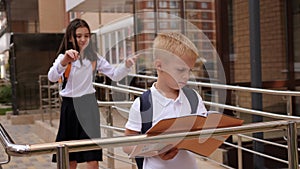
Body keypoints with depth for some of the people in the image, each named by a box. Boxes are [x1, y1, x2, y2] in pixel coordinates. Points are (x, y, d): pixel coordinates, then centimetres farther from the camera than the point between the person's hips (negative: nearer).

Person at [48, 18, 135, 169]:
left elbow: (115, 75, -1)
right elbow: (52, 77, -24)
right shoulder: (63, 57, -4)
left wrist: (127, 65, -21)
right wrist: (64, 61, -43)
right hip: (70, 106, -1)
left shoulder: (94, 57, 4)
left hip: (88, 106, 1)